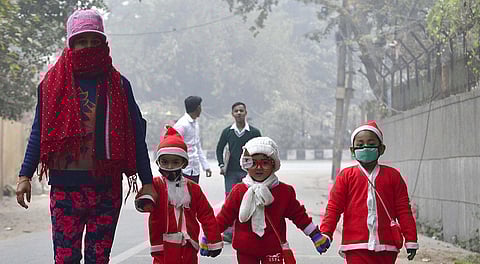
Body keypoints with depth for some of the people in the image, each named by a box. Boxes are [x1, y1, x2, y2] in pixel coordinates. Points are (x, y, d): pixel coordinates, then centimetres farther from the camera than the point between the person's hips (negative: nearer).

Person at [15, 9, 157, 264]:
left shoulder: (118, 85, 6)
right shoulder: (54, 82, 6)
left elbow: (136, 135, 8)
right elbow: (39, 133, 9)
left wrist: (147, 182, 7)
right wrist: (25, 175, 2)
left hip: (107, 188, 1)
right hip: (65, 187, -1)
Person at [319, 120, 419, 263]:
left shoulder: (392, 176, 7)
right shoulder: (346, 175, 4)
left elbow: (403, 209, 7)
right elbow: (334, 207, 2)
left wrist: (411, 240, 4)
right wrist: (325, 233, -8)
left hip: (386, 246, 2)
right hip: (356, 246, -2)